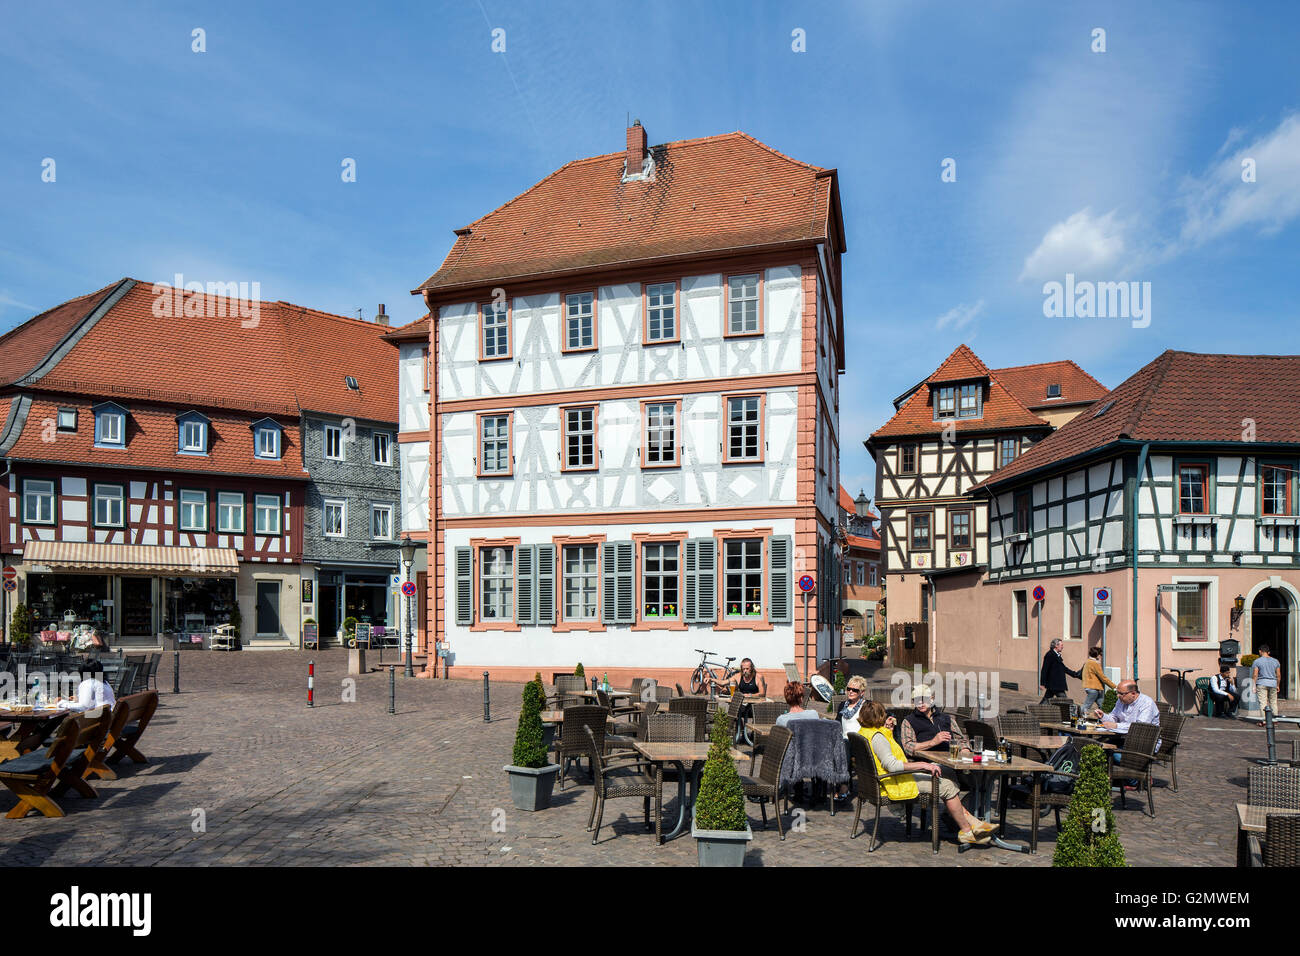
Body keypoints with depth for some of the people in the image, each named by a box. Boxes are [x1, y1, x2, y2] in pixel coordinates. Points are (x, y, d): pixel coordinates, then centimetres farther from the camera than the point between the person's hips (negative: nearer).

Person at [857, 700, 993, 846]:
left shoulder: (864, 732, 9)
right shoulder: (877, 737, -22)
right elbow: (892, 765, -29)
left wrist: (888, 730, 12)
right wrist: (923, 765, -26)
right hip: (897, 785, -11)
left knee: (946, 783, 14)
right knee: (947, 786, -7)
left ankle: (972, 822, 15)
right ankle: (966, 831, 7)